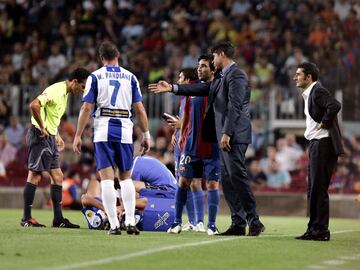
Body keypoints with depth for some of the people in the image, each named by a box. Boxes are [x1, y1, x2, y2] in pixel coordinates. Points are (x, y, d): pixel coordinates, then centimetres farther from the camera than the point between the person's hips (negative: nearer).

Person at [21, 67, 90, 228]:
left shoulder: (65, 93, 15)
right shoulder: (56, 90, -16)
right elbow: (34, 105, -29)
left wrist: (56, 135, 15)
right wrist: (42, 128, -21)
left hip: (50, 137, 10)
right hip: (40, 136, -10)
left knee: (57, 176, 8)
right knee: (35, 175, -6)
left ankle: (58, 219, 10)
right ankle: (26, 219, -1)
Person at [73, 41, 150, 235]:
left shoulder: (95, 77, 2)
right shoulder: (130, 77, 8)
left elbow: (86, 108, -4)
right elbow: (139, 109, 4)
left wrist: (78, 136, -1)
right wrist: (146, 135, 10)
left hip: (103, 131, -2)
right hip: (124, 131, 2)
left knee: (107, 178, -2)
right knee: (126, 178, 12)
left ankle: (114, 225, -7)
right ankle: (130, 221, 1)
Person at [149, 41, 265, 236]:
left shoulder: (236, 75, -10)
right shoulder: (221, 77, 20)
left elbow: (234, 106, -17)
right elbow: (203, 89, 22)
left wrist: (226, 133, -22)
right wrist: (172, 88, 21)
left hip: (234, 135, -10)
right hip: (225, 135, 10)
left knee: (237, 175, -13)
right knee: (227, 180, 8)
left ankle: (254, 221, -12)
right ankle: (238, 224, 8)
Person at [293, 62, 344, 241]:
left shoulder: (318, 91, -13)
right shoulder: (309, 94, 18)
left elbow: (334, 106, -29)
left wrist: (324, 124, -17)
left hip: (323, 144, -11)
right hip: (316, 144, 11)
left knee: (319, 188, -9)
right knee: (313, 188, 12)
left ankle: (320, 231, -7)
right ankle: (315, 229, 17)